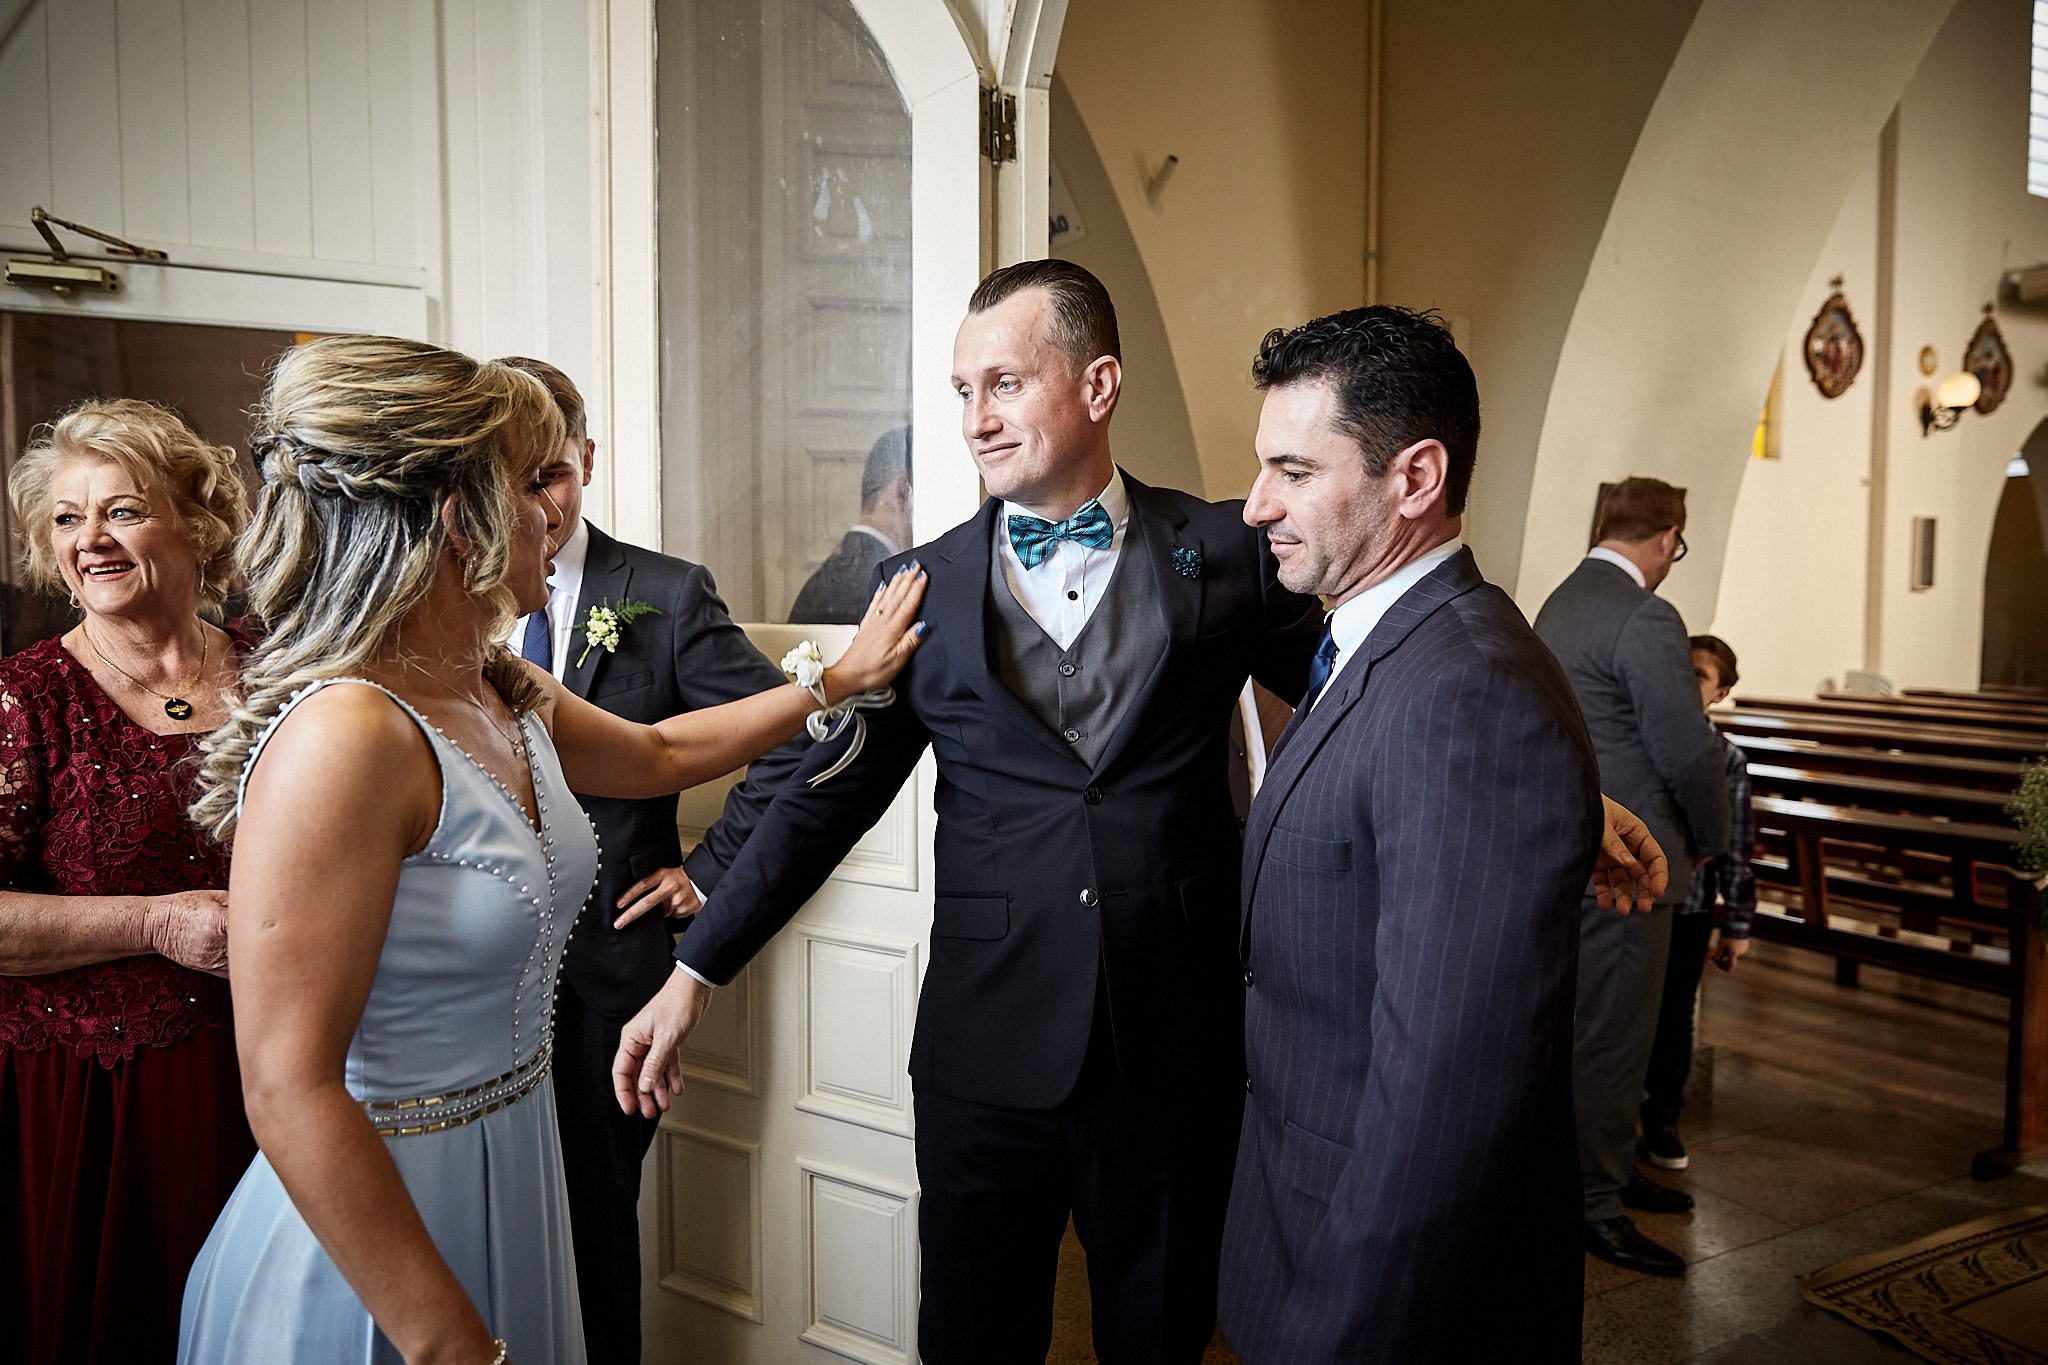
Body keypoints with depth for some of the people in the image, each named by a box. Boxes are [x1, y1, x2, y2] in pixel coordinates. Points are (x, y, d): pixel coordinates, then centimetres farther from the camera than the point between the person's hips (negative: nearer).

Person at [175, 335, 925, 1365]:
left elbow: (659, 752, 22)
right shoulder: (348, 737, -25)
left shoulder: (507, 698, 1)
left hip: (510, 1180, 8)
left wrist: (839, 679, 23)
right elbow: (289, 1092, -26)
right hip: (373, 1231, -8)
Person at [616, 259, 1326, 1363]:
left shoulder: (1228, 555, -1)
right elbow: (825, 797, 5)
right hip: (986, 1056, 1)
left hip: (1177, 1055, 0)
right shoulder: (925, 590, 2)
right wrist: (693, 973, 2)